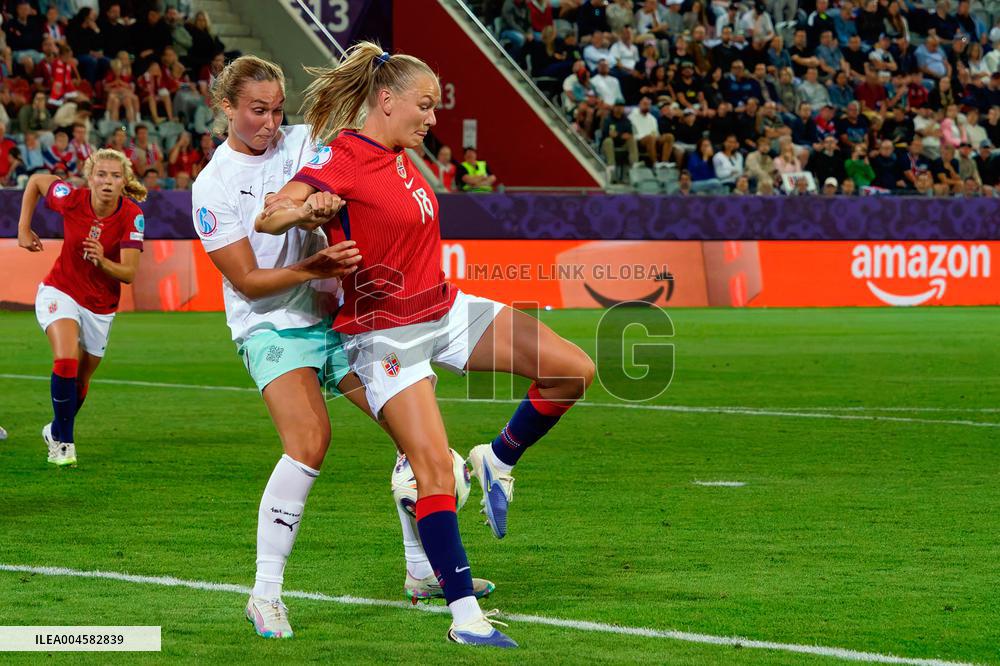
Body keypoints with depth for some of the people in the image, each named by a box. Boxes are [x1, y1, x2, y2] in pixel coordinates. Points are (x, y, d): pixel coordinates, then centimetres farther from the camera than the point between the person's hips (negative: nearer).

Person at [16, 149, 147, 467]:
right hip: (60, 292, -2)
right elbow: (36, 181, 1)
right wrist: (24, 229, 0)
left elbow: (129, 274, -24)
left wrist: (103, 261, -43)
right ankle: (64, 444, -16)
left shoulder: (132, 216, -20)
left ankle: (56, 431, 43)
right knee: (67, 359, -27)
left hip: (101, 306, 2)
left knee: (80, 380, 14)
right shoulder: (72, 199, -19)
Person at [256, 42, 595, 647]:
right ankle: (466, 616, -11)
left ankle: (499, 461, 18)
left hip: (445, 308, 8)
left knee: (574, 370, -3)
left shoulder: (398, 155, 8)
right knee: (435, 467, -14)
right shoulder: (343, 159, -16)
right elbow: (268, 217, -27)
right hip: (387, 332, -8)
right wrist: (307, 208, -44)